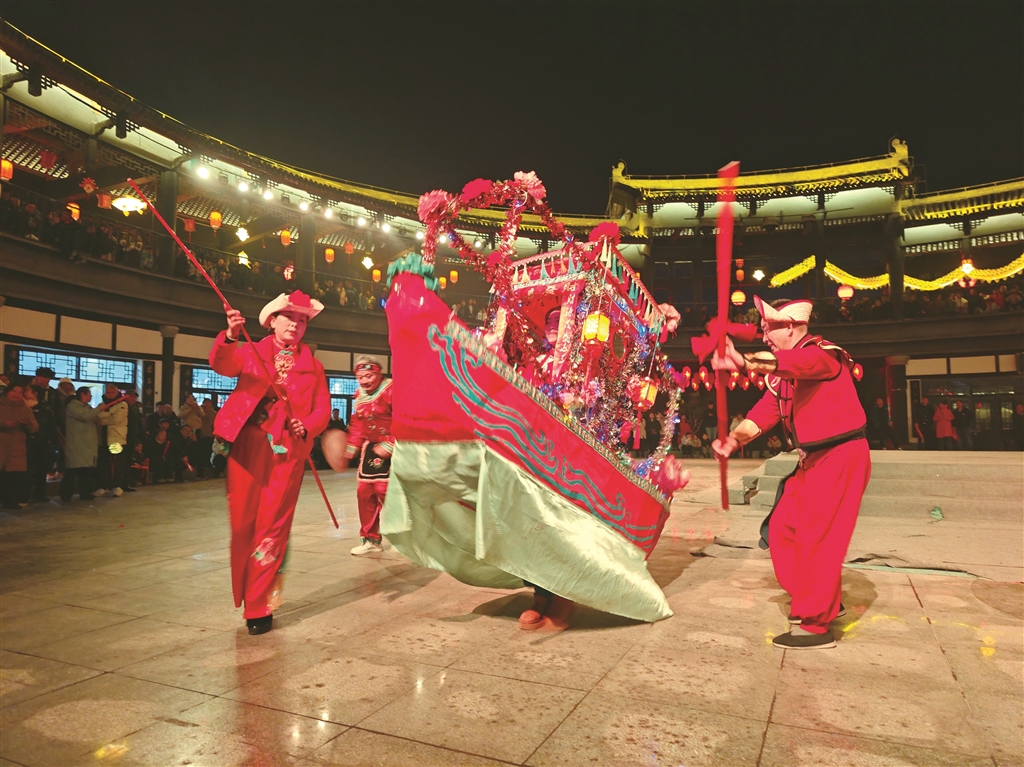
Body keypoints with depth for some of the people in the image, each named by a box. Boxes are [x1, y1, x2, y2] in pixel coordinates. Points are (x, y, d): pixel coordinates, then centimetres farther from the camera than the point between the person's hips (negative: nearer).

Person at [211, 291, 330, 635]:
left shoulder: (313, 367, 15)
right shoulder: (251, 352, 12)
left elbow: (322, 409, 7)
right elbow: (221, 365, -9)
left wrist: (306, 426, -14)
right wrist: (229, 336, -28)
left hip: (288, 450, 0)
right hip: (247, 445, 0)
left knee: (272, 527, -1)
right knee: (242, 522, 3)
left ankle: (259, 606, 9)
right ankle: (243, 596, 23)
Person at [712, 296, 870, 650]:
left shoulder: (823, 353, -17)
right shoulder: (781, 369, 11)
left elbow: (799, 364, -42)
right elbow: (766, 409, 2)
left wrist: (745, 362, -60)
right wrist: (733, 439, -14)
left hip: (841, 457, -9)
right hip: (814, 459, 9)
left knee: (817, 538, -8)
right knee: (783, 528, 10)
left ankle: (815, 624, 3)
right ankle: (826, 602, 26)